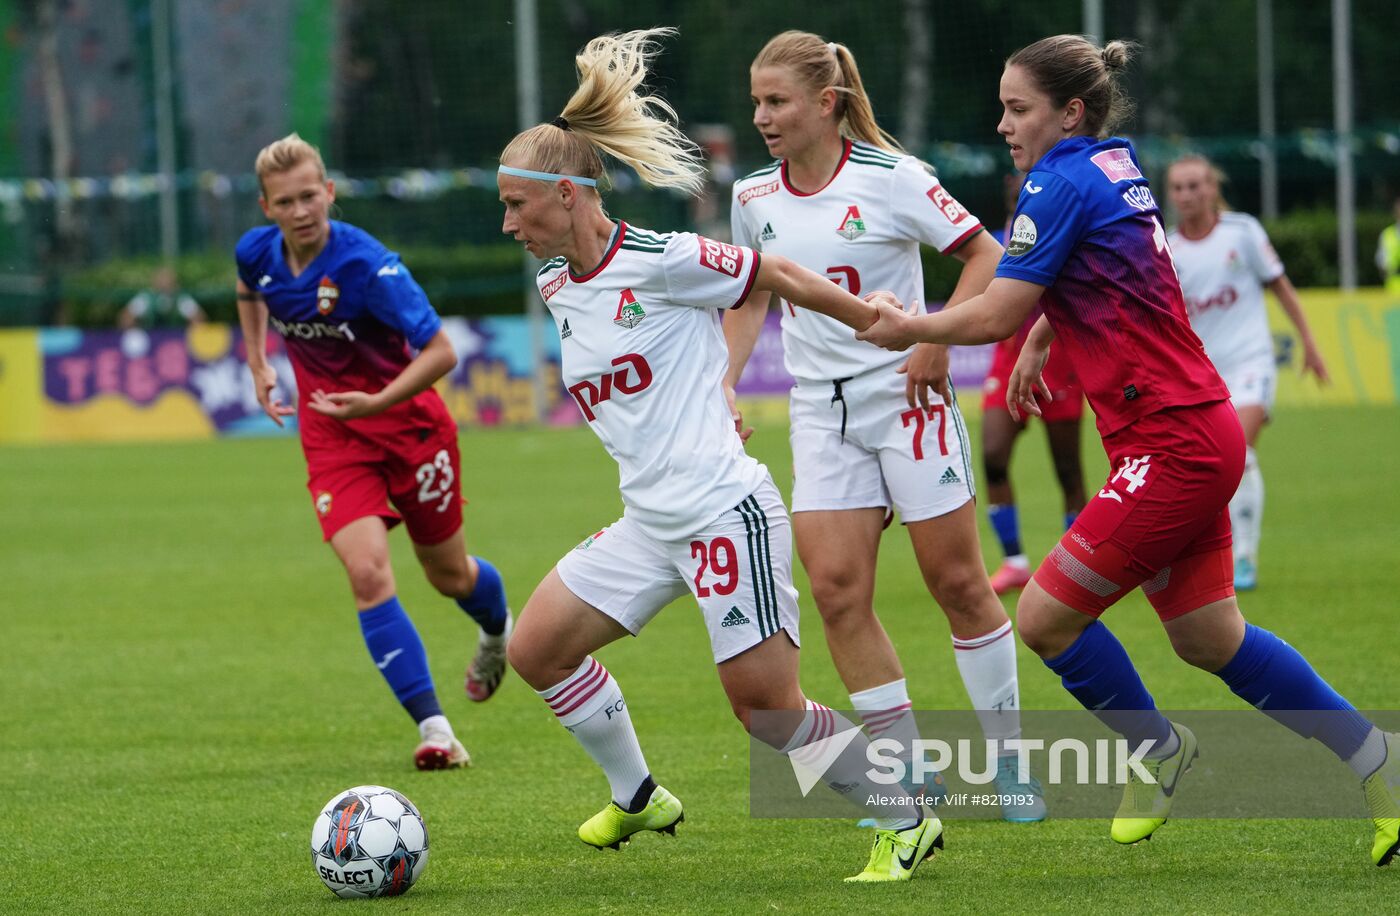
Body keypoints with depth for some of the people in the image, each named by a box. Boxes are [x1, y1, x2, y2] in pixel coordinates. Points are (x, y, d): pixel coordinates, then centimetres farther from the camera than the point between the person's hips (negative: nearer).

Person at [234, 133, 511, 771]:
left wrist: (378, 402, -37)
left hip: (408, 424, -3)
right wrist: (257, 365, 13)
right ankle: (432, 727, -16)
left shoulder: (366, 265, -26)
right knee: (367, 575, -18)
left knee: (449, 575, 15)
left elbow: (440, 352, -27)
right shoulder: (257, 252, -8)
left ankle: (497, 630, 52)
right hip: (332, 437, 3)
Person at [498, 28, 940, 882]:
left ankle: (907, 820, 4)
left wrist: (898, 331, 0)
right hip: (649, 522, 8)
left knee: (765, 701, -12)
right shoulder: (556, 285, 9)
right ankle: (637, 796, 23)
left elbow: (782, 278, -5)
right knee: (537, 648, 5)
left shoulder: (660, 262, -14)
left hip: (725, 511, -8)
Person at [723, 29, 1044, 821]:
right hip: (822, 413, 4)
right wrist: (724, 383, 9)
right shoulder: (755, 199, 5)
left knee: (959, 582, 0)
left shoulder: (889, 177, -11)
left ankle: (1009, 758, 14)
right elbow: (752, 295, 20)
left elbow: (987, 256, -9)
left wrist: (937, 338, -18)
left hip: (907, 399, -4)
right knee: (837, 589, -8)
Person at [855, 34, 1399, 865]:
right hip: (1196, 433, 10)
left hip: (1172, 445, -10)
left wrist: (910, 330, 0)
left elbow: (995, 314, -15)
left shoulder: (1062, 185, -14)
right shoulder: (1118, 166, 14)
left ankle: (1158, 749, 15)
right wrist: (1037, 347, 34)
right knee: (1209, 638, 15)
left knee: (1046, 618, -5)